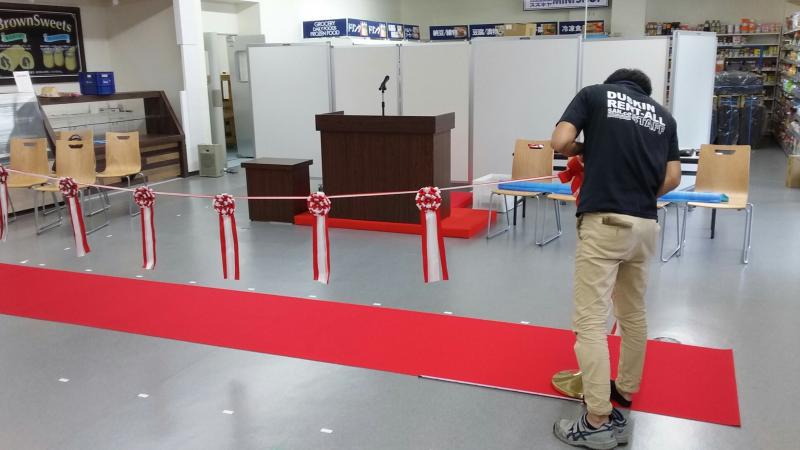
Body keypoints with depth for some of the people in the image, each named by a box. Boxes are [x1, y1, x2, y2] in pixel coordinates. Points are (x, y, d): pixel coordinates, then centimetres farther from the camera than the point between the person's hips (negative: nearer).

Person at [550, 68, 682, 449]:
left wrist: (585, 150, 14)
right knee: (634, 314, 22)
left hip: (603, 222, -6)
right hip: (646, 225, 6)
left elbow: (561, 142, -7)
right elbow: (672, 178, 10)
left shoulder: (594, 94, 7)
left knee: (590, 321, -4)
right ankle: (625, 389, 37)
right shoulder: (663, 115, 18)